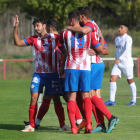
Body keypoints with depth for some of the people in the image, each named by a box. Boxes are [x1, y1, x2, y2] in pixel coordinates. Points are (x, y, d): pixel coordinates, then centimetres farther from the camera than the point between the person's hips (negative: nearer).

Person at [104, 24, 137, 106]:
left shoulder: (128, 39, -11)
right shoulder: (117, 39, 13)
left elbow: (127, 50, -23)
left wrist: (119, 59, -33)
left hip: (127, 63, -7)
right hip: (118, 63, 7)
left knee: (130, 81, 3)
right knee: (112, 79, -7)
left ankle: (134, 101, 13)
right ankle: (112, 101, -9)